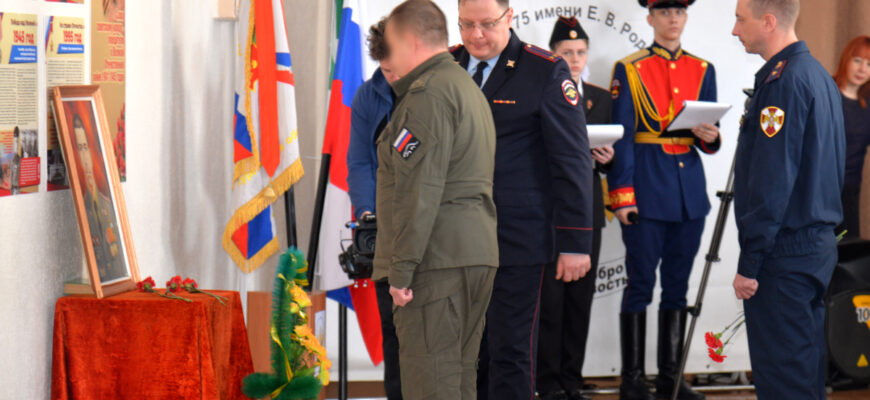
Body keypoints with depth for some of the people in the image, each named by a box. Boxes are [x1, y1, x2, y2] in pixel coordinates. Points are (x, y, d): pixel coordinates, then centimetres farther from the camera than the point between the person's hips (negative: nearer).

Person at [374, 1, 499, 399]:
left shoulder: (429, 93, -9)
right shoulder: (470, 90, 24)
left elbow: (421, 189, -17)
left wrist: (401, 269, -17)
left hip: (438, 260, -10)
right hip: (477, 254, 10)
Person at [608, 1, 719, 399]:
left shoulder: (702, 70, 12)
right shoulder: (629, 70, 0)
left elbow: (708, 138, 14)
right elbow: (621, 137, -4)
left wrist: (710, 137, -10)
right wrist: (622, 195, -10)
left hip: (690, 188, 4)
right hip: (647, 186, -4)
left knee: (678, 285, 8)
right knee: (640, 284, -2)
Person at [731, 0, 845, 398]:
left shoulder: (783, 81, -16)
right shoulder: (819, 75, 13)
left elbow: (772, 182, -20)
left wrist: (749, 263, -17)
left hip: (785, 254, -10)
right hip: (819, 244, 10)